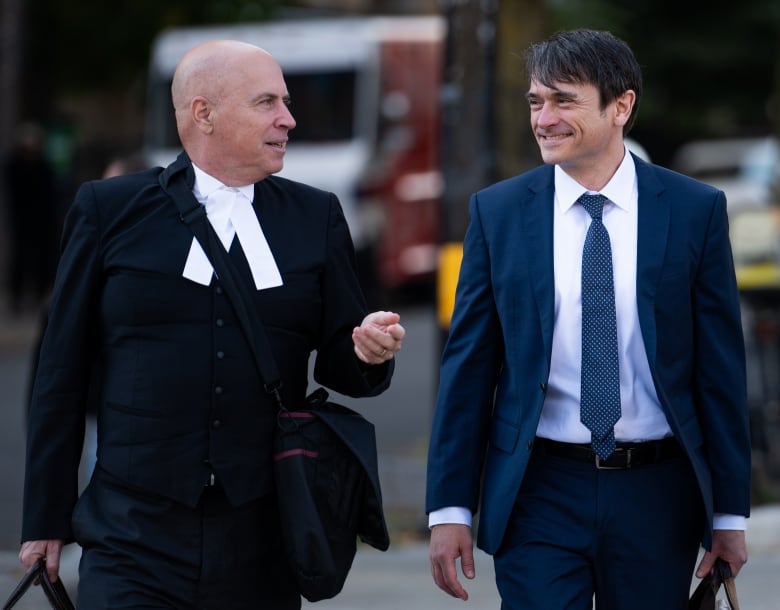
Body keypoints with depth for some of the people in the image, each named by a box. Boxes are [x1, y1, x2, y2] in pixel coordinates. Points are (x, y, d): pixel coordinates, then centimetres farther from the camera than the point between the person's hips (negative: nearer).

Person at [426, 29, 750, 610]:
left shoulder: (695, 210, 0)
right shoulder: (497, 211, 1)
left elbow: (720, 365, 1)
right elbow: (468, 366, 3)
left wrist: (730, 512, 0)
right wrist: (449, 507, -1)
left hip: (657, 495, 0)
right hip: (539, 492, 0)